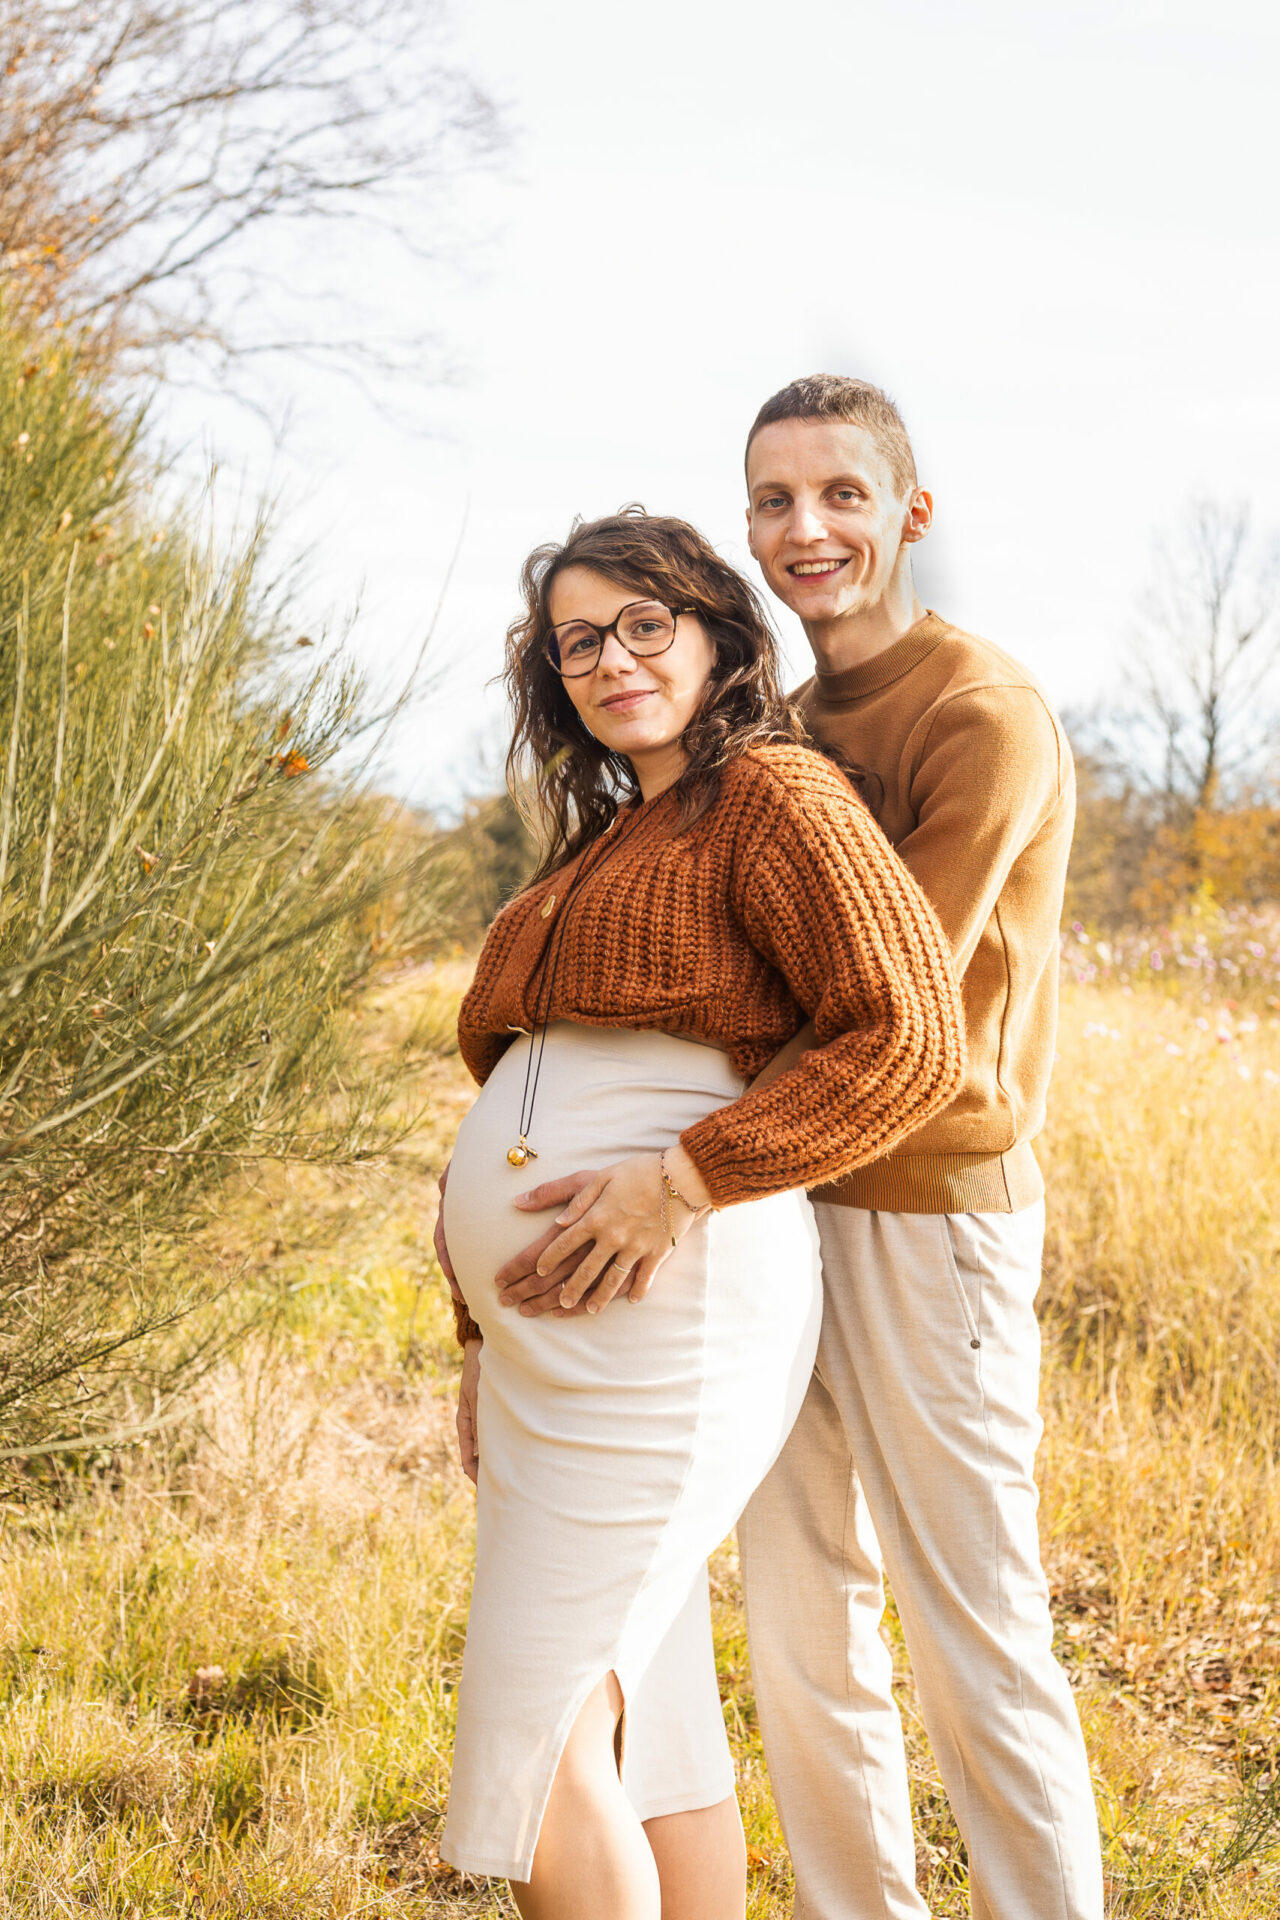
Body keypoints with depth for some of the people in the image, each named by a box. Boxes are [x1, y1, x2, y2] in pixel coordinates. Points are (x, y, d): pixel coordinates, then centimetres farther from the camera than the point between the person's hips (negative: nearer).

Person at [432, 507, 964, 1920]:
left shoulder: (775, 794, -3)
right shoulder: (599, 848, 23)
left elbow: (913, 1041, -15)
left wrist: (684, 1181, -20)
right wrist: (489, 1346, 22)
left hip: (668, 1310, -9)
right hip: (550, 1325, 9)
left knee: (539, 1740, -10)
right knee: (647, 1717, 10)